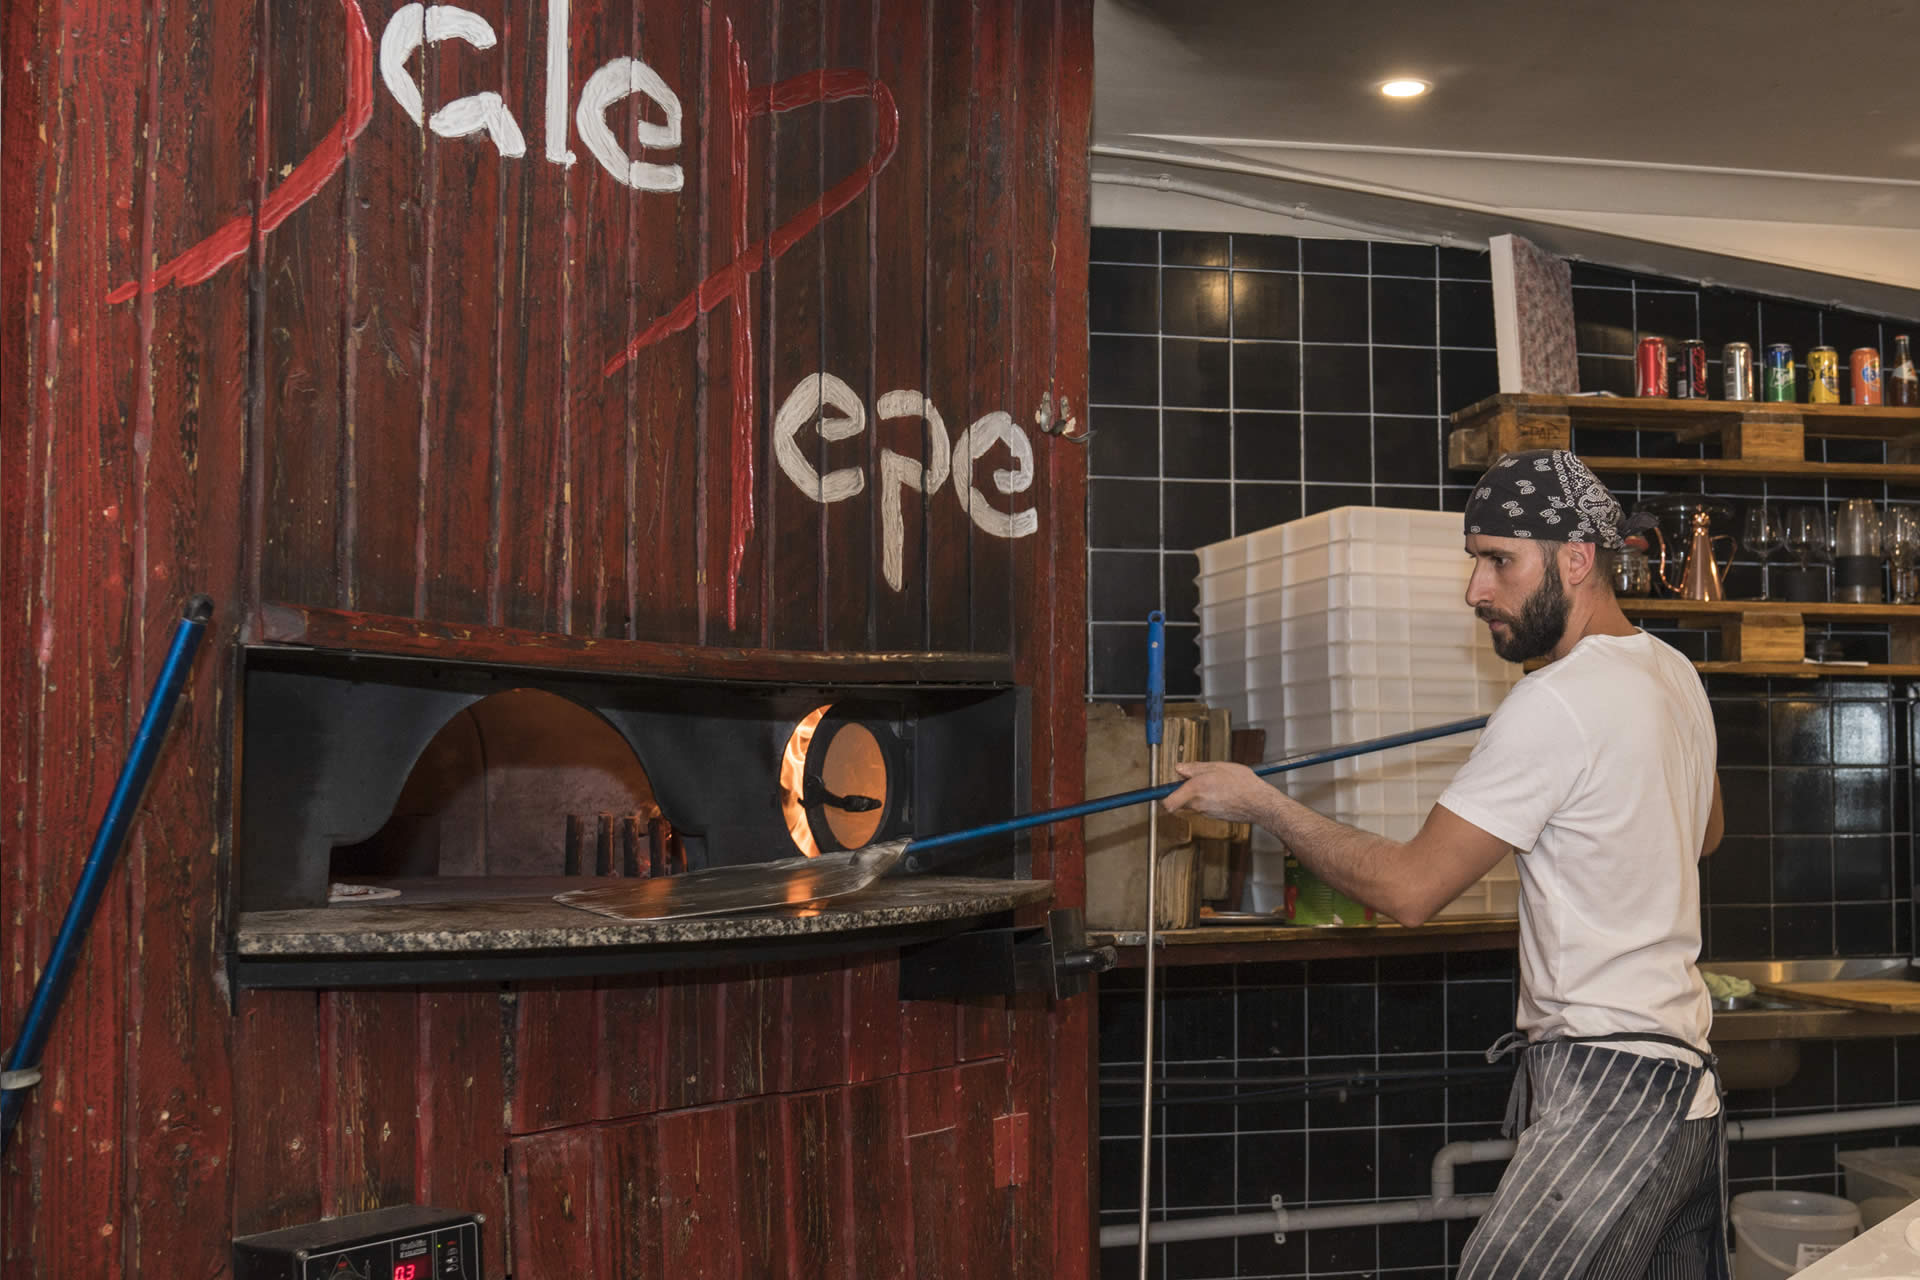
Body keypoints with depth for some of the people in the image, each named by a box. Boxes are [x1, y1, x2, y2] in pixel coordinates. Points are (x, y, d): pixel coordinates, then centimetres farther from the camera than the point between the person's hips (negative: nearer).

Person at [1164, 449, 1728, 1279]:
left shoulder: (1556, 705, -18)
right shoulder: (1674, 674, 11)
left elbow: (1409, 888, -17)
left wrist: (1260, 804, -9)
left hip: (1604, 1096, -10)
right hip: (1686, 1082, 10)